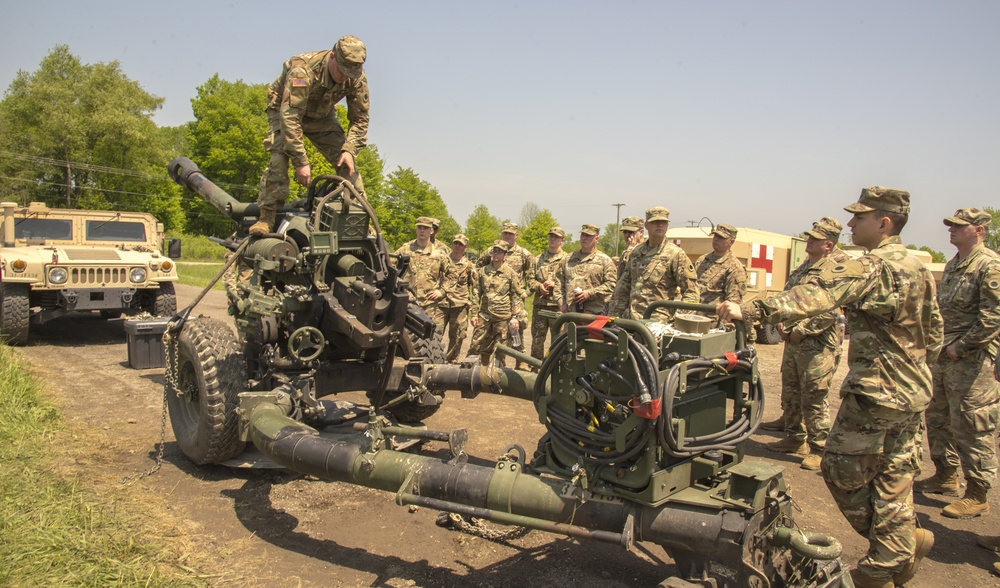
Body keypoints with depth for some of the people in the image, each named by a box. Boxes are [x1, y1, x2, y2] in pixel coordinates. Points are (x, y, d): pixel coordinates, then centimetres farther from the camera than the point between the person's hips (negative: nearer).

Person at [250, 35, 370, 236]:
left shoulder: (357, 78, -23)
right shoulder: (303, 70, -39)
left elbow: (360, 118, -11)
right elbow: (290, 117, -40)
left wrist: (350, 150, -27)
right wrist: (301, 161, -42)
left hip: (322, 116, 4)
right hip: (285, 110, -4)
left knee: (345, 162, -10)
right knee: (280, 157, -26)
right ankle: (267, 216, -19)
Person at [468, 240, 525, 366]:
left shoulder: (511, 274, 2)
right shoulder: (482, 272, 9)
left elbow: (516, 297, 2)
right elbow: (476, 294, 11)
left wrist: (515, 317, -4)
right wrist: (474, 314, 5)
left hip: (503, 316, -2)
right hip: (484, 314, 2)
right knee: (476, 345, 2)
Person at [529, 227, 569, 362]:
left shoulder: (567, 259, 4)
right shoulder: (538, 259, 16)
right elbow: (530, 279, 14)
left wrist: (555, 284, -15)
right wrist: (539, 286, -6)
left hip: (558, 306, -3)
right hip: (539, 305, 4)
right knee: (537, 339, 9)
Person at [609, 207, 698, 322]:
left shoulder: (676, 254, -1)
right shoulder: (636, 252, 15)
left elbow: (691, 292, -4)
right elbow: (624, 286, 21)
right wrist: (614, 315, 16)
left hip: (659, 321, -5)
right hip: (631, 319, 5)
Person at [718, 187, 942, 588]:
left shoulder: (872, 268, -19)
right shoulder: (918, 268, 11)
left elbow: (814, 294, -33)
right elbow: (935, 334, 19)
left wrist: (749, 311, -40)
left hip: (876, 392, -9)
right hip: (913, 393, 9)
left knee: (842, 470, 3)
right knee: (894, 476, 16)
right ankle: (903, 544, 22)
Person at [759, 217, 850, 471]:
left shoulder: (834, 270, -12)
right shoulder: (803, 267, 15)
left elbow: (829, 312, -21)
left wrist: (800, 331, -17)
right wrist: (782, 325, 5)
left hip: (817, 345, -9)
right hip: (793, 342, 9)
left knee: (814, 400, -3)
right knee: (790, 394, 17)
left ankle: (819, 449, 8)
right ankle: (794, 438, 31)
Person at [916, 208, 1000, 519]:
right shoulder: (952, 265, 14)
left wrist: (960, 346, -17)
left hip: (971, 362, -9)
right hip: (942, 358, 9)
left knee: (971, 429, -2)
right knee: (937, 420, 17)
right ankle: (945, 476, 33)